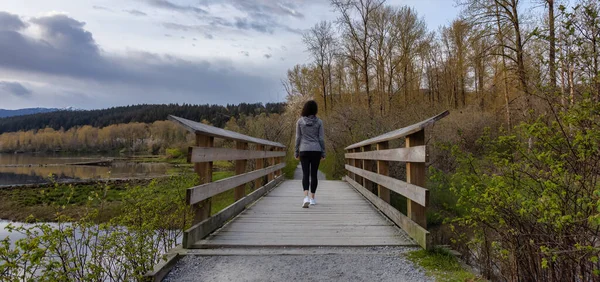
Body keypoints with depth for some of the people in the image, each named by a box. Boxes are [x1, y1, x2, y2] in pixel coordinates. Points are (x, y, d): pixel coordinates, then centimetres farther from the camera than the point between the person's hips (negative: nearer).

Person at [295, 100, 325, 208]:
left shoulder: (300, 121, -1)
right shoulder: (319, 121, -1)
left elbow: (298, 138, 0)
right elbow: (321, 138, -1)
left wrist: (296, 152, 7)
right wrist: (323, 153, 6)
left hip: (304, 151, 0)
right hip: (316, 150, 0)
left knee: (305, 174, 0)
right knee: (314, 174, 9)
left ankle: (306, 197, -19)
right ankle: (312, 198, 15)